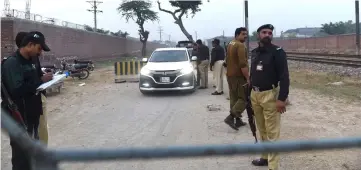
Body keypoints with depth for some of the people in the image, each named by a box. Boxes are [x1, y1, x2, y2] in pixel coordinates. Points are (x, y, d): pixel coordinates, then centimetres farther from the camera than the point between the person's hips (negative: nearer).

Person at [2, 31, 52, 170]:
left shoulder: (29, 62, 12)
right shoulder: (12, 63, -17)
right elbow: (18, 89, -29)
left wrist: (45, 81, 1)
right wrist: (41, 81, -22)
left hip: (32, 115, 9)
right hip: (19, 118, -9)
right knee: (21, 154, -2)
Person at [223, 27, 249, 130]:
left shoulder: (230, 44, 15)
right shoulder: (240, 45, -16)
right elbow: (243, 64, -23)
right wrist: (248, 78, -19)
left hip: (230, 75, 9)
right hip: (239, 76, -9)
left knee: (234, 98, 11)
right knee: (244, 98, -3)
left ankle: (238, 120, 16)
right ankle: (230, 117, -13)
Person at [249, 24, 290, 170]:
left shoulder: (277, 52, -9)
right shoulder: (254, 52, 12)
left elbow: (284, 77, -14)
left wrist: (282, 98, -21)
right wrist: (249, 94, 16)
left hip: (270, 95, -6)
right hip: (255, 95, 7)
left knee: (272, 133, -4)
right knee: (262, 130, 16)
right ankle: (265, 157, 30)